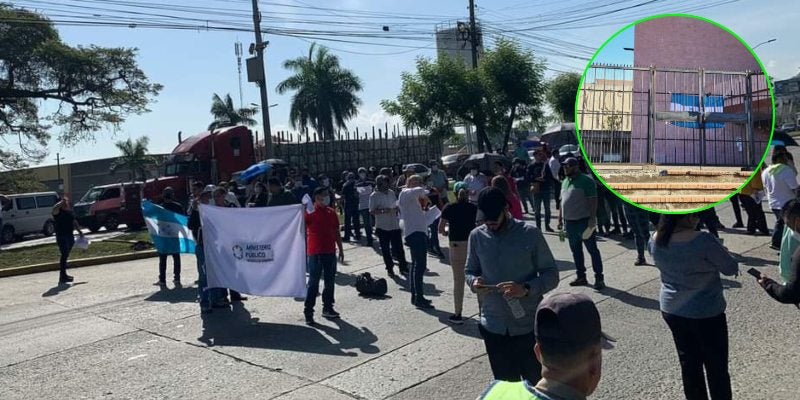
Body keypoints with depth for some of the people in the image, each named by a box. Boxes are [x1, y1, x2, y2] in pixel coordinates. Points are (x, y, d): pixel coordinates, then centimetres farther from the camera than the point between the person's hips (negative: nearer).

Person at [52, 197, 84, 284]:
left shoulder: (70, 211, 14)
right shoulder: (58, 211, -7)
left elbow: (74, 222, 24)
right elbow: (55, 208, -32)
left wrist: (79, 231, 21)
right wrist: (62, 201, -27)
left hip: (70, 235, 7)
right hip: (61, 236, -7)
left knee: (66, 255, 14)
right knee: (64, 255, -14)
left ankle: (64, 275, 23)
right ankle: (62, 277, -13)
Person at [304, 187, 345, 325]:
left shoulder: (331, 212, 10)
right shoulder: (310, 213, -7)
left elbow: (336, 233, 15)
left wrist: (341, 250, 15)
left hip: (330, 252, 6)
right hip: (315, 252, -6)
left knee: (330, 282, 12)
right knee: (313, 282, -4)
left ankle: (327, 308, 25)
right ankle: (308, 311, 2)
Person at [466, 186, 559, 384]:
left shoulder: (530, 234, -11)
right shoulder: (476, 236, -1)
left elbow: (551, 274, -7)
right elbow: (470, 271, 10)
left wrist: (526, 289, -26)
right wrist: (474, 281, -14)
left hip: (528, 326, -3)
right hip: (494, 327, 3)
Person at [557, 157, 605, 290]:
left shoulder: (586, 181, -10)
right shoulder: (565, 181, 13)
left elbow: (593, 200, -15)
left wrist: (592, 219, -21)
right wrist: (560, 219, 16)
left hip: (584, 221, -8)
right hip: (569, 222, 8)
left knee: (592, 250, -2)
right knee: (575, 250, 13)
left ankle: (599, 278, 4)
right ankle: (581, 276, 23)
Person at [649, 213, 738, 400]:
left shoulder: (655, 240, -8)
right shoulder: (703, 241, -26)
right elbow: (731, 269, -12)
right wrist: (720, 254, 8)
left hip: (671, 311, 5)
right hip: (706, 313, -5)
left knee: (689, 364, 19)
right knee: (716, 367, 13)